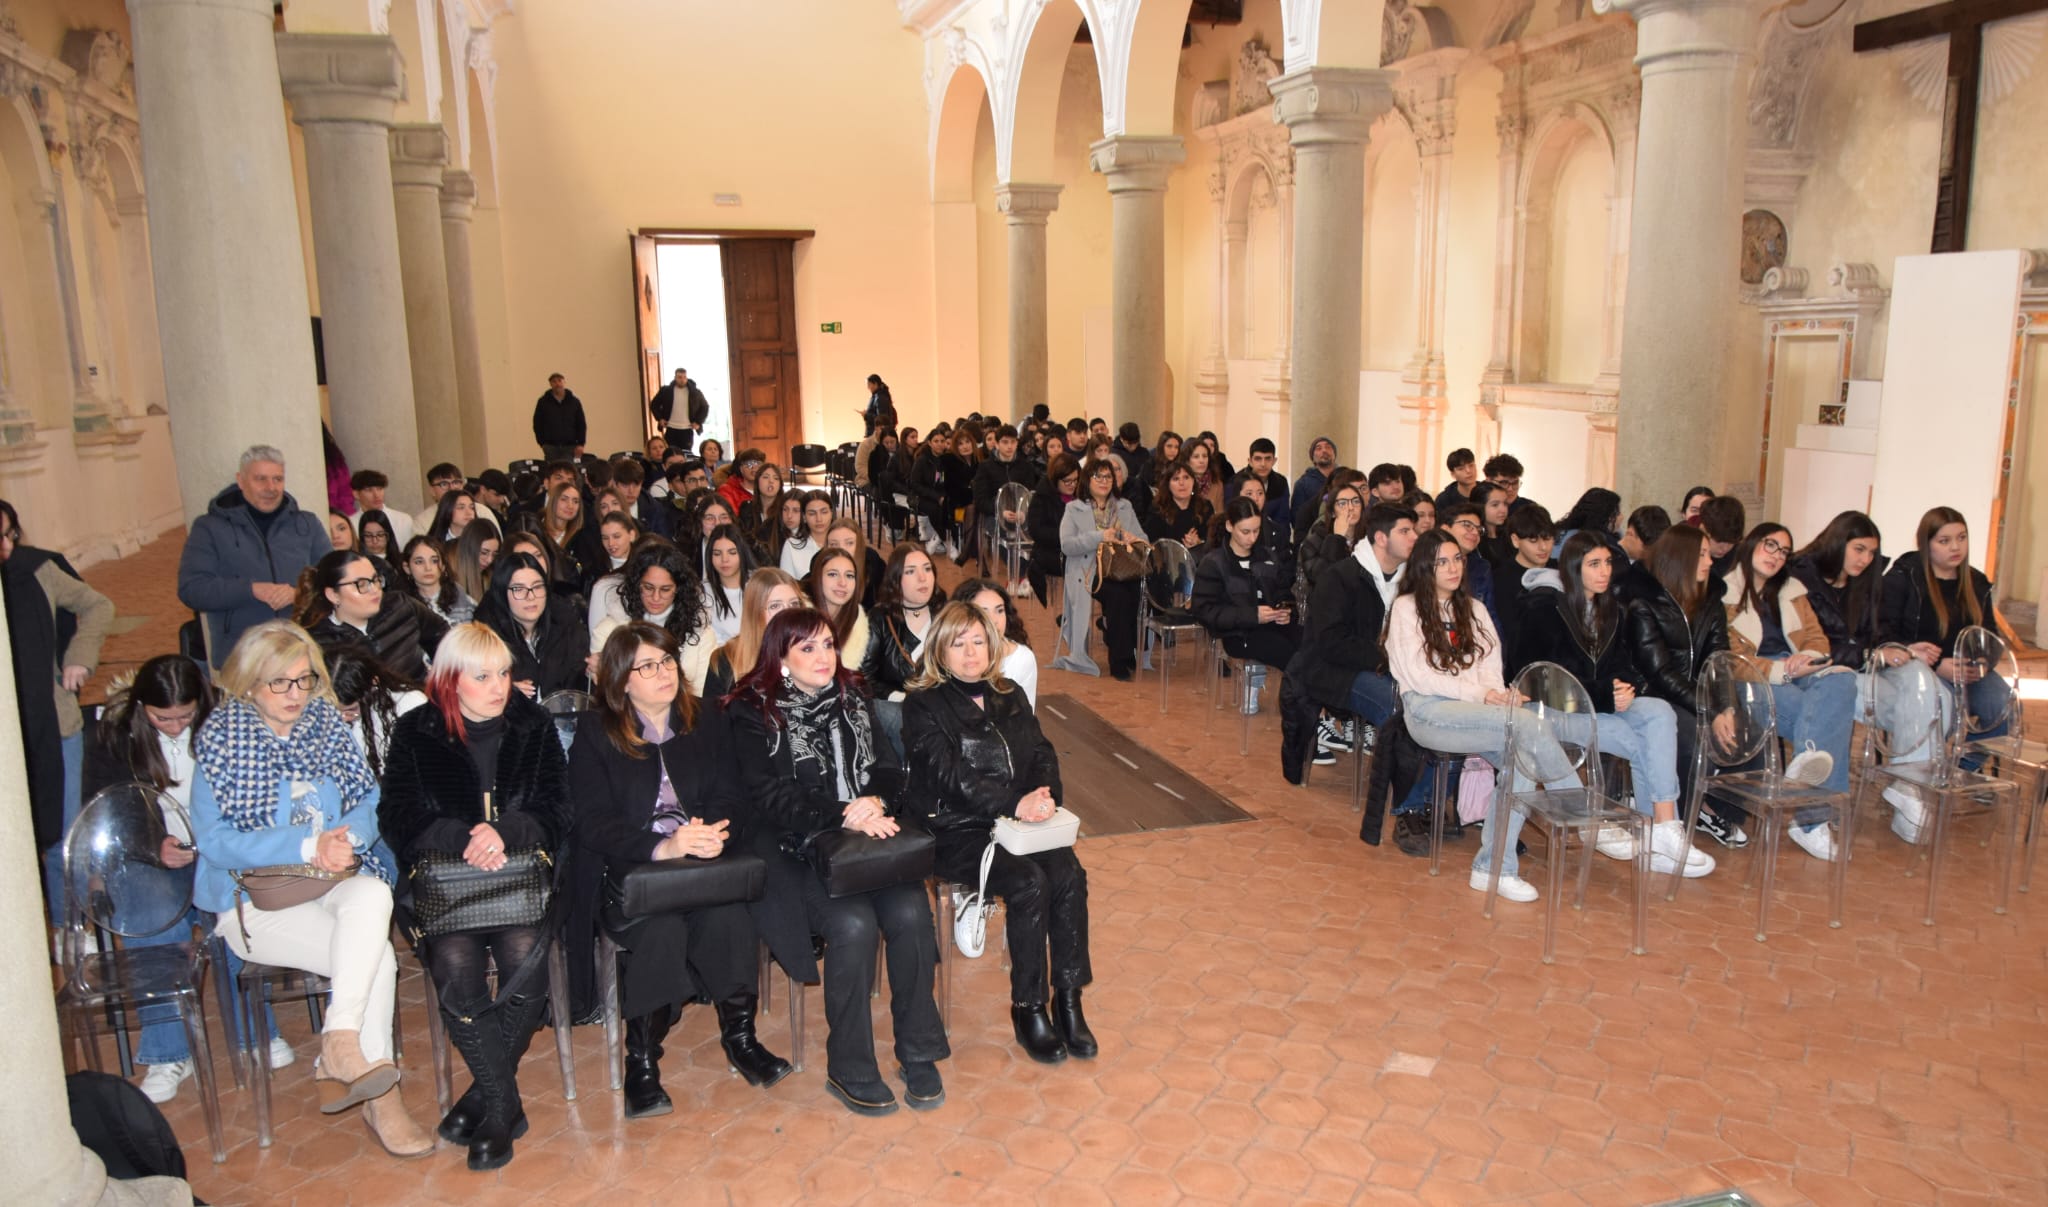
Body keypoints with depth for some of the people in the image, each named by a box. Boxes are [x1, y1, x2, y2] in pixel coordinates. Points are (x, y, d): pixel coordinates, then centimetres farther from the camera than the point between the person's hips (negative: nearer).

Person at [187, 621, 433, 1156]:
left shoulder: (328, 726, 11)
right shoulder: (220, 743, -1)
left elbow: (372, 802, 9)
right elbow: (215, 841, -9)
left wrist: (348, 836, -14)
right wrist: (309, 846, -19)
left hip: (338, 881, 4)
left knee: (373, 896, -33)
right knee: (377, 953, -27)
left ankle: (340, 1046, -27)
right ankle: (381, 1096, -17)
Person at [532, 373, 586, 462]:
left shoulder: (574, 402, 8)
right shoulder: (543, 402, 5)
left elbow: (581, 424, 7)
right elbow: (537, 424, 6)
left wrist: (580, 444, -3)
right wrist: (542, 443, -3)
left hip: (570, 447, 0)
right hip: (550, 447, 0)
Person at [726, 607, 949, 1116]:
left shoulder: (853, 699, 14)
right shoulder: (755, 715, -1)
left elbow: (888, 769, 11)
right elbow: (770, 798, -11)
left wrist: (876, 802, -13)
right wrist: (842, 816, -21)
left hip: (867, 836, 4)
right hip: (797, 849, -4)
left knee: (910, 912, -22)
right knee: (853, 923, -29)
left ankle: (917, 1052, -5)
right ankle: (850, 1070, -11)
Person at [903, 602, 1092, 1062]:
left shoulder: (1010, 697, 16)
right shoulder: (924, 706, -3)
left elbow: (1043, 753, 8)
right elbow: (949, 775, -15)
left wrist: (1044, 795, -14)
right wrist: (1015, 804, -24)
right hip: (955, 831, -5)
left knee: (1069, 874, -22)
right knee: (1028, 883, -28)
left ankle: (1068, 999, -12)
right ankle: (1028, 1008, -13)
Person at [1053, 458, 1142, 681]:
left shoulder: (1125, 506, 21)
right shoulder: (1074, 509, 8)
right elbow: (1066, 545, -7)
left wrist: (1134, 538, -11)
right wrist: (1099, 537, -17)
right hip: (1090, 572, -3)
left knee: (1139, 590, -31)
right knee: (1119, 594, -33)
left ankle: (1133, 653, -16)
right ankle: (1119, 660, -21)